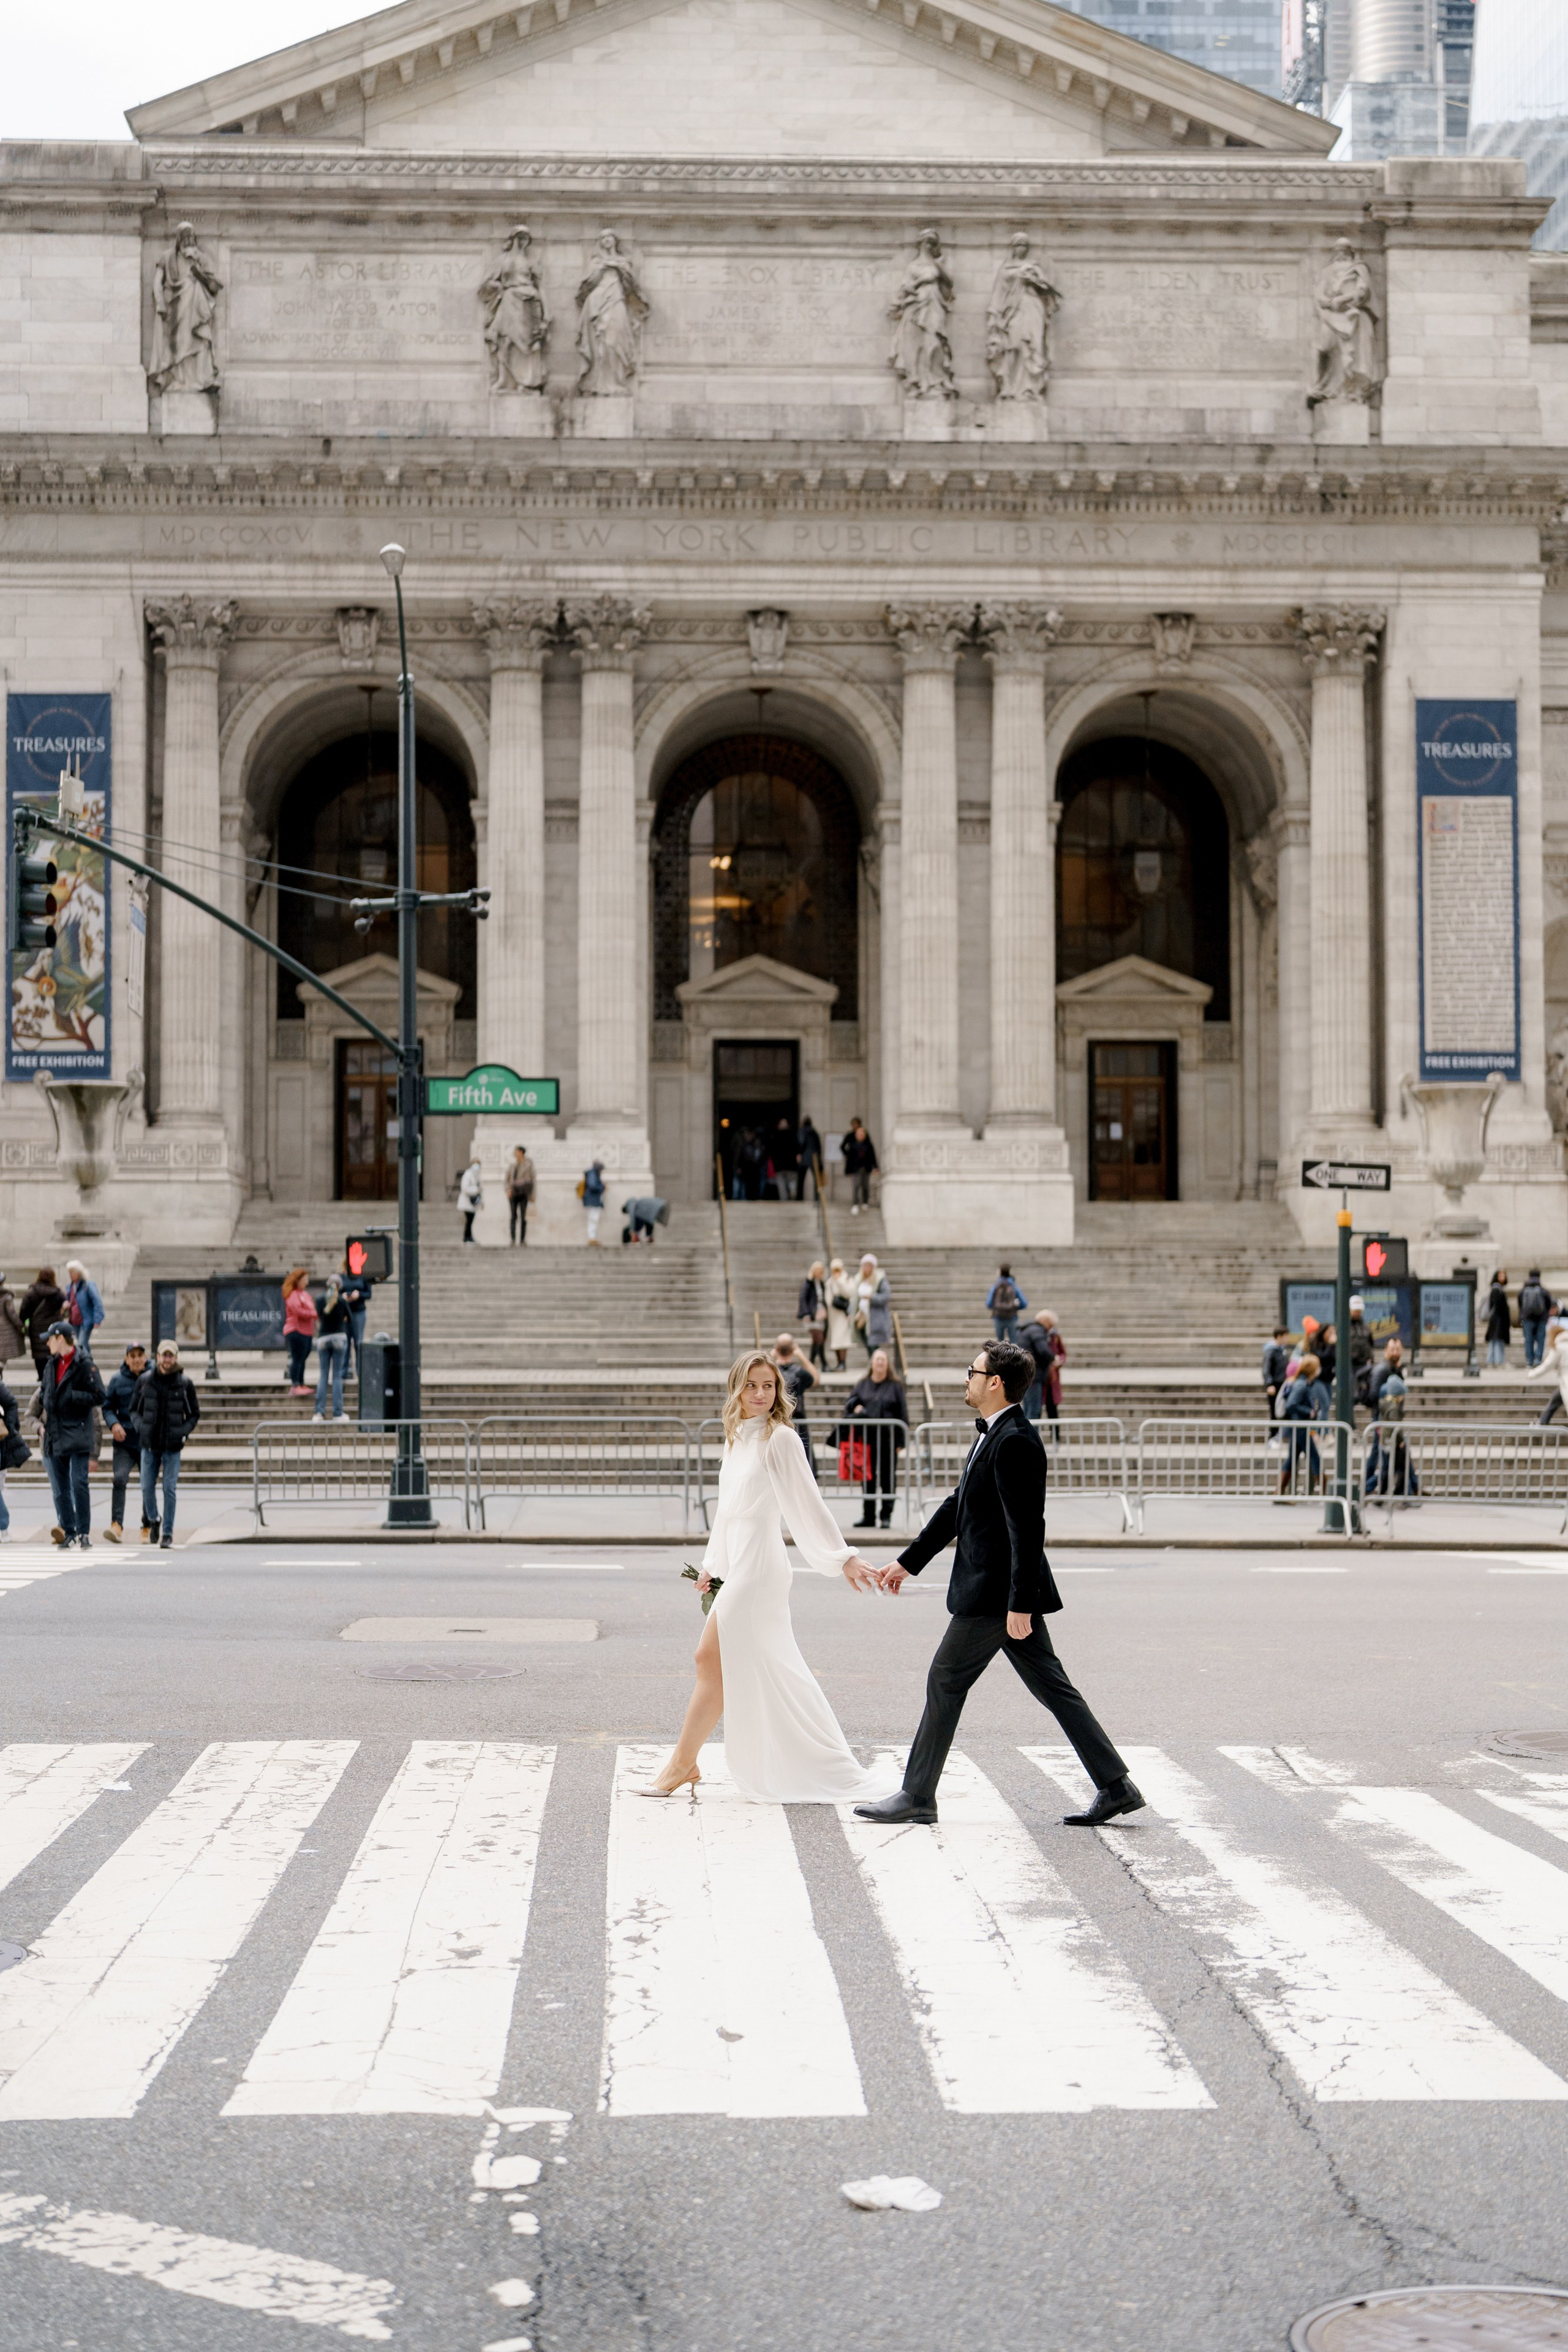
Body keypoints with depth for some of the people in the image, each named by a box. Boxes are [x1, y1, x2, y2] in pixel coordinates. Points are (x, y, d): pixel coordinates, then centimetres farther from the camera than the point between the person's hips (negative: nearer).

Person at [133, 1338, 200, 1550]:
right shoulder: (145, 1380, 3)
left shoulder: (184, 1383, 0)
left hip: (173, 1445, -1)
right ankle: (154, 1521, 30)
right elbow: (135, 1409, 12)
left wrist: (183, 1432, -7)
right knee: (147, 1487, 2)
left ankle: (167, 1535, 3)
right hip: (149, 1444, 2)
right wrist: (141, 1428, -4)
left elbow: (194, 1414, 8)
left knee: (169, 1489, -4)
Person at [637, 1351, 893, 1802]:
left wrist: (844, 1558, -12)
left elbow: (807, 1502, -10)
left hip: (758, 1565, -8)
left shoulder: (778, 1438, -9)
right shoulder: (736, 1438, 14)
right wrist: (712, 1564, 23)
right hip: (738, 1564, 8)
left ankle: (683, 1764, 4)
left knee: (712, 1659, -5)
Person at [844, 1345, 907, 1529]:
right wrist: (855, 1406, -9)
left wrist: (901, 1441, -6)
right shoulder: (862, 1385, 12)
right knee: (868, 1478, 7)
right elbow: (848, 1403, 16)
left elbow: (903, 1415, 1)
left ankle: (887, 1516, 5)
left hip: (888, 1439, -3)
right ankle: (868, 1516, 13)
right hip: (866, 1439, 3)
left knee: (888, 1478, -1)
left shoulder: (895, 1386, 3)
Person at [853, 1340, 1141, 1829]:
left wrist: (1020, 1604, -24)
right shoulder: (993, 1437, 14)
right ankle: (1116, 1788, 11)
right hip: (1007, 1593, 10)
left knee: (945, 1682, 0)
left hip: (996, 1594, -10)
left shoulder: (1015, 1442, -18)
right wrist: (908, 1561, 25)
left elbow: (1027, 1528, -22)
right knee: (1051, 1687, 10)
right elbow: (958, 1507, 22)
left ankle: (917, 1797, 10)